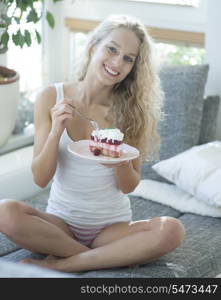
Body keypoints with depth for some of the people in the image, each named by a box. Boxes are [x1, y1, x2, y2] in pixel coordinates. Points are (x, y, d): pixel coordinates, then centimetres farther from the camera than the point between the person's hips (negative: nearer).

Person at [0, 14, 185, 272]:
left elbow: (129, 186, -2)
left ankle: (61, 264, -20)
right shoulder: (51, 98, -6)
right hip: (61, 221, 0)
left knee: (172, 230, -28)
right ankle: (116, 256, -15)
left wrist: (121, 164, -23)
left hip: (113, 225, 1)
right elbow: (41, 179, -8)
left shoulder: (132, 109, -4)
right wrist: (56, 132, -23)